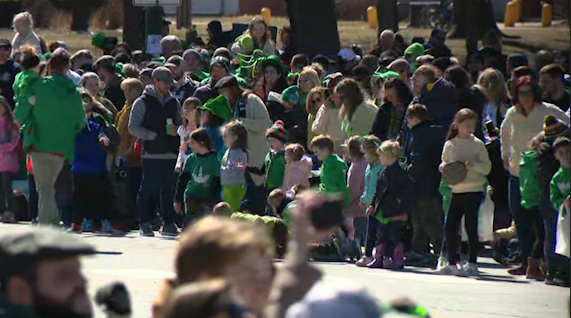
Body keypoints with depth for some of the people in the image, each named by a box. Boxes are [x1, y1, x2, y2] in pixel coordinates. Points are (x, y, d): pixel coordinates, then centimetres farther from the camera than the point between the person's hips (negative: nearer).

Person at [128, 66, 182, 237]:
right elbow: (133, 127, -3)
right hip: (151, 153, -4)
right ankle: (145, 223, 1)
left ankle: (168, 223, 7)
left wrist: (176, 131, 0)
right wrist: (154, 136, -13)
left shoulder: (174, 103, 16)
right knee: (148, 189, -5)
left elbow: (180, 124, 24)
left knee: (168, 189, 2)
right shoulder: (142, 102, 2)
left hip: (170, 153, 4)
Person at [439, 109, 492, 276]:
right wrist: (444, 167, -6)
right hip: (456, 191, 4)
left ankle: (472, 264, 4)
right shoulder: (449, 145, 8)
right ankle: (452, 263, 13)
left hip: (474, 191, -4)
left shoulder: (477, 144, -1)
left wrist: (473, 165, -19)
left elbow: (487, 167, -3)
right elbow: (444, 165, 16)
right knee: (450, 227, 3)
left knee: (471, 227, -3)